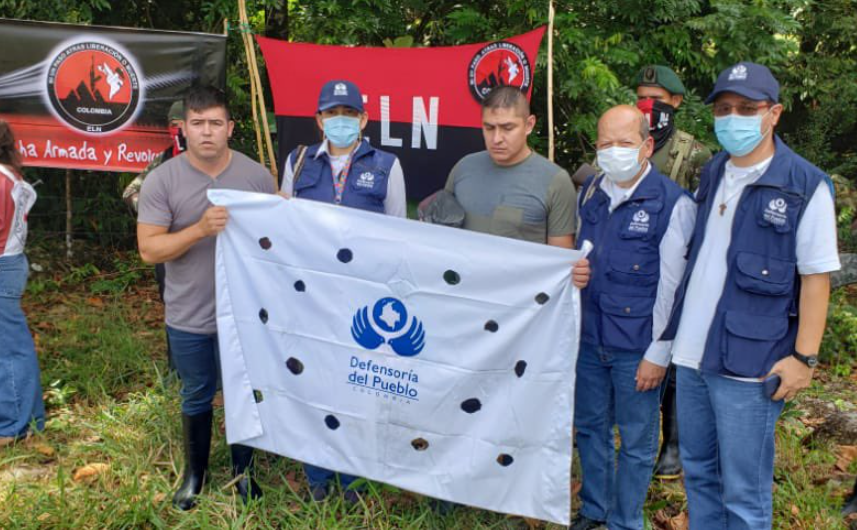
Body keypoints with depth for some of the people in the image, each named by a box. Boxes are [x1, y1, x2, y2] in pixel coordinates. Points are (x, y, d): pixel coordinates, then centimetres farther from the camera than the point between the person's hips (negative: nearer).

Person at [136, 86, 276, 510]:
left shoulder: (257, 176, -5)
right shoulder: (162, 180, -9)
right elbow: (149, 249, -13)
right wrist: (200, 229, -28)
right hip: (189, 317, 0)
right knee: (197, 397, 18)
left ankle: (242, 470, 37)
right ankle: (195, 472, 40)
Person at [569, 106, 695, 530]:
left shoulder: (673, 204, -13)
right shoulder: (590, 192, 5)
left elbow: (671, 287, -12)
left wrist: (657, 354, -11)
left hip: (637, 348, -5)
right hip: (589, 337, 6)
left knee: (636, 441, 9)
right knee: (590, 428, 19)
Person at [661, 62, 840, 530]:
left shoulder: (806, 187, -9)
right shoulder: (711, 175, 10)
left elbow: (816, 277, -9)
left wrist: (803, 357, -14)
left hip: (748, 363, -6)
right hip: (691, 354, 6)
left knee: (743, 491, 4)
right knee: (698, 472, 18)